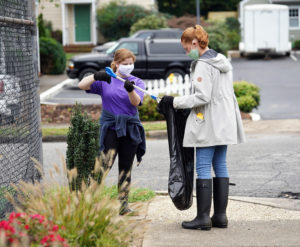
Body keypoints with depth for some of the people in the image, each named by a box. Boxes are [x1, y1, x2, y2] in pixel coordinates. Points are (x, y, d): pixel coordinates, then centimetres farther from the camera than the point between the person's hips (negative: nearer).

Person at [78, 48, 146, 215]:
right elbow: (82, 85, -4)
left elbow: (136, 102, -11)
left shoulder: (137, 82, 7)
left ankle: (124, 204, 16)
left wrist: (130, 90, -32)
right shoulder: (105, 81, 6)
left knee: (126, 168, 7)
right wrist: (96, 76, -22)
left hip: (130, 129, 2)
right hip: (110, 127, -2)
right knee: (106, 164, -17)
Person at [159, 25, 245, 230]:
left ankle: (203, 217, -5)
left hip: (209, 124, -9)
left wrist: (175, 101, -12)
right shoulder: (223, 62, 14)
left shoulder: (203, 65, -14)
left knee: (203, 167, -5)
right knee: (220, 166, 10)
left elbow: (202, 97, -20)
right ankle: (220, 216, 12)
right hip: (225, 124, 9)